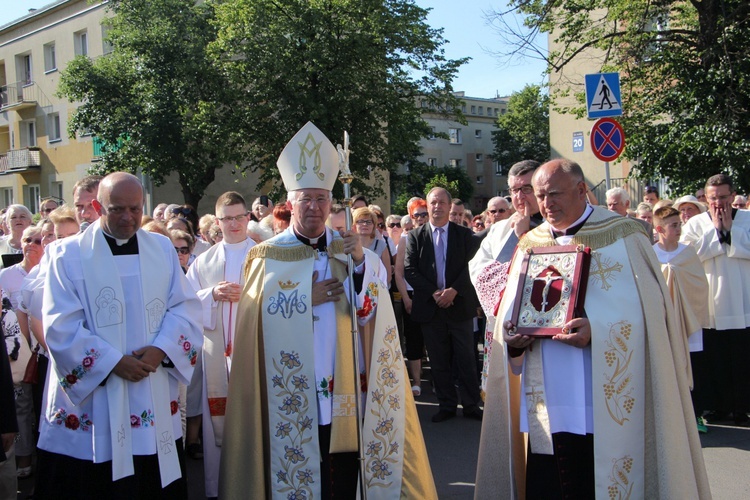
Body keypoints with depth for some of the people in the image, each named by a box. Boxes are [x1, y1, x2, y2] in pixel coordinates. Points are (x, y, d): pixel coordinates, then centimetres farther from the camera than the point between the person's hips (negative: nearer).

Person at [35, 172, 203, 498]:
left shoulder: (163, 249, 7)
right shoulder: (68, 255, -3)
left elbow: (185, 308, 3)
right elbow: (61, 327, -9)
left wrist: (160, 349, -13)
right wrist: (114, 362, -15)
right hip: (90, 398, -3)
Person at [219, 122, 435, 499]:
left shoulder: (347, 250, 7)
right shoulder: (268, 256, 0)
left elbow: (370, 311, -2)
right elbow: (254, 319, -8)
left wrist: (361, 262, -17)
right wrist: (307, 298, -13)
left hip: (343, 396, 2)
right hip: (291, 400, -2)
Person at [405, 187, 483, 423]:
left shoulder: (465, 234, 5)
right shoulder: (415, 236, 4)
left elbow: (472, 266, -2)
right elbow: (410, 270, -2)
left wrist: (453, 290, -16)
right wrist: (434, 293, -13)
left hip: (460, 305, -1)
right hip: (430, 307, 1)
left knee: (466, 359, 4)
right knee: (439, 362, 8)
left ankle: (471, 405, 15)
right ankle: (447, 405, 18)